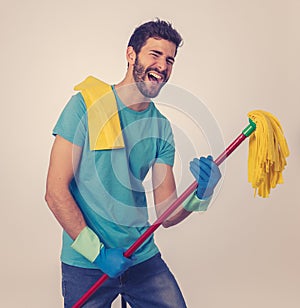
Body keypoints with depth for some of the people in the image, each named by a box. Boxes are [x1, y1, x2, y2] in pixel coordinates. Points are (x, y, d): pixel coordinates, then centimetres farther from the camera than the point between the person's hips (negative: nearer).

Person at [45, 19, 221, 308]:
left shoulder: (162, 127, 3)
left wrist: (199, 197, -19)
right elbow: (55, 191, -13)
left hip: (143, 259, 4)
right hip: (86, 264, -3)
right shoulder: (86, 105, -10)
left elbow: (166, 213, 0)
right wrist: (97, 251, -17)